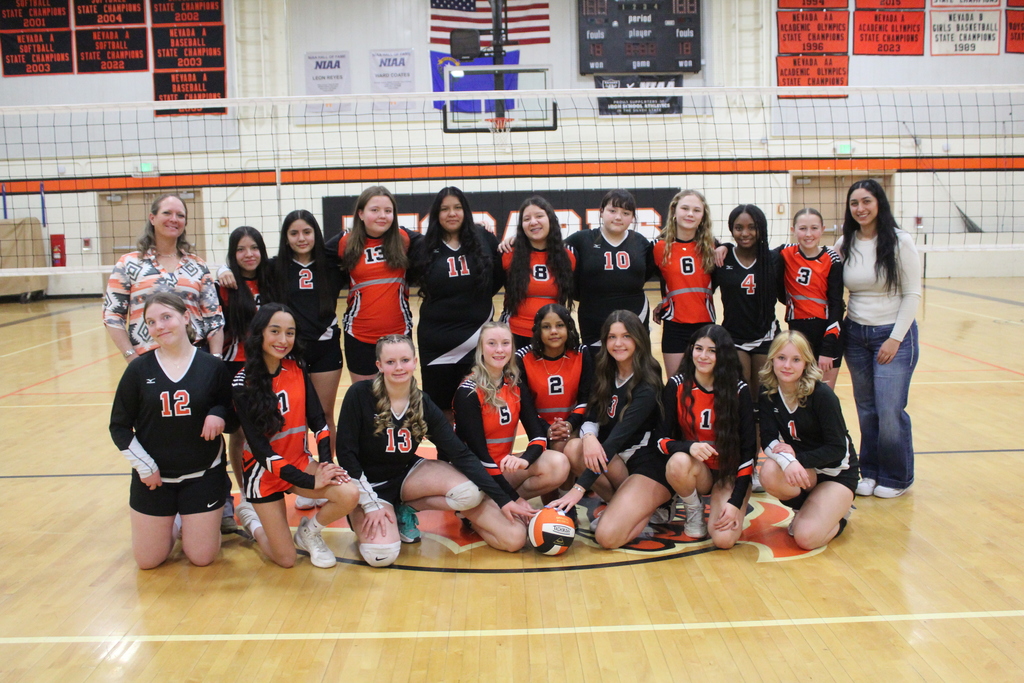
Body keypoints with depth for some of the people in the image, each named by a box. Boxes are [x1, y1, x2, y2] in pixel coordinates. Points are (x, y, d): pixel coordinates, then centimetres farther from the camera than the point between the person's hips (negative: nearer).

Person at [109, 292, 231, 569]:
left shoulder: (213, 367, -5)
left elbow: (230, 409, 6)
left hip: (203, 476, -1)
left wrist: (218, 414, -17)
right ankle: (173, 523, 36)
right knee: (148, 561, 7)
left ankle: (198, 524, 33)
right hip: (153, 478, 1)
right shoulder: (139, 369, -5)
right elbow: (119, 426, 0)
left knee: (202, 558, 3)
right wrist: (144, 466, -7)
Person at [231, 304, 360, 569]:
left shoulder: (297, 370, -3)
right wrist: (310, 482, -21)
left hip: (300, 462, 4)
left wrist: (326, 462, -17)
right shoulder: (243, 383, -16)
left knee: (349, 494, -25)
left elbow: (318, 421, 0)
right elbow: (260, 447, -18)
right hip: (265, 471, -4)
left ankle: (308, 532, 6)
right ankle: (250, 517, 27)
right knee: (286, 559, -2)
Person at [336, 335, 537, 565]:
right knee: (381, 555, -29)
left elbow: (460, 453, -12)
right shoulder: (360, 395, -18)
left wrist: (503, 500, -18)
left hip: (408, 474, 4)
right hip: (369, 484, -4)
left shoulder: (424, 405, -9)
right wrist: (370, 504, -21)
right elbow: (345, 452, -15)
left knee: (470, 493, -23)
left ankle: (406, 509, 3)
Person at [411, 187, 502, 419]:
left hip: (477, 338, -1)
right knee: (442, 408, 10)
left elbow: (501, 276, 6)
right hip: (436, 341, 1)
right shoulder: (425, 247, 1)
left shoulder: (484, 240, 0)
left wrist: (479, 299, 2)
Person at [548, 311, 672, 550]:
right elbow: (591, 418, -2)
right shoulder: (606, 375, 3)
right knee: (573, 448, -22)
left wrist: (579, 488, -33)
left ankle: (650, 506, 4)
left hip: (651, 467, -7)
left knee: (607, 537, -24)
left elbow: (617, 439, -27)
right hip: (617, 460, 7)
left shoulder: (646, 387, -19)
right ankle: (619, 502, -3)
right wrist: (589, 436, -30)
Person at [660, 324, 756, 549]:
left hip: (731, 473, -1)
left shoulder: (739, 391, -11)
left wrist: (736, 501, -17)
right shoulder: (677, 386, -9)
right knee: (679, 462, -36)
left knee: (724, 539, -24)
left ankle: (721, 505, 11)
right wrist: (689, 446, -33)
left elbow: (748, 450, -9)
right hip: (696, 470, 1)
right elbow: (662, 439, -10)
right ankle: (694, 511, -3)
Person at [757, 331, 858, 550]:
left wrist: (798, 458, -29)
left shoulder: (822, 394, -21)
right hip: (802, 469, 4)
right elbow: (768, 439, -15)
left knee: (806, 538, -21)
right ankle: (807, 507, 1)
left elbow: (837, 448, -19)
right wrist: (787, 460, -36)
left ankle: (839, 510, 12)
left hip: (836, 471, -4)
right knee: (769, 473, -32)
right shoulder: (768, 391, -9)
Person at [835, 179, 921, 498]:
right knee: (866, 410, 9)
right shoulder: (844, 245, 3)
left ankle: (897, 478, 14)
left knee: (890, 411, -5)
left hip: (894, 334, -4)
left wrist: (895, 338, -12)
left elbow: (912, 294, -7)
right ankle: (871, 472, 23)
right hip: (855, 335, 4)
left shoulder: (900, 242, -8)